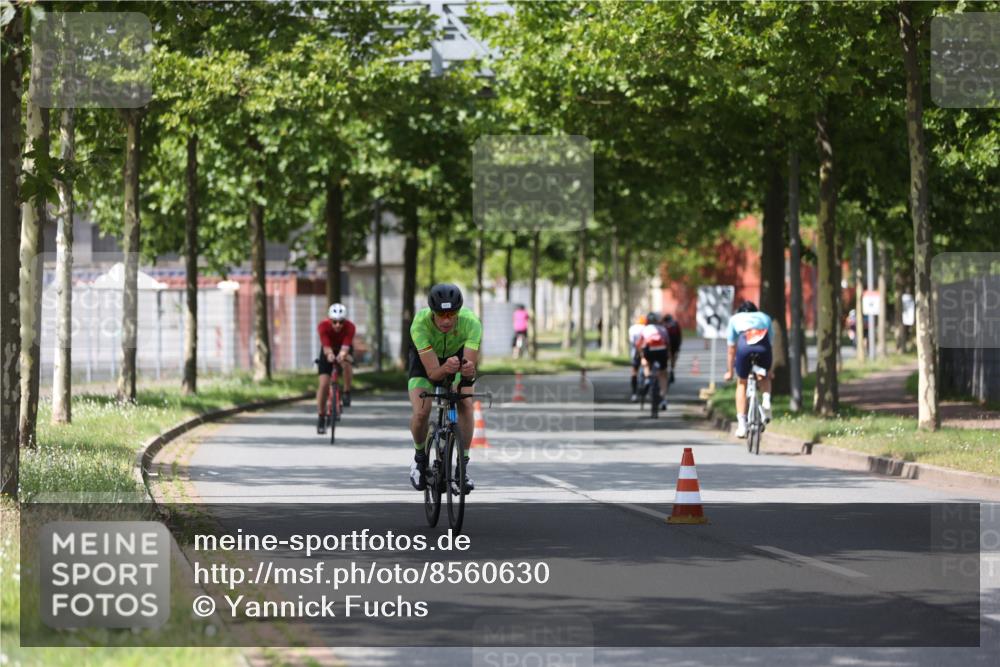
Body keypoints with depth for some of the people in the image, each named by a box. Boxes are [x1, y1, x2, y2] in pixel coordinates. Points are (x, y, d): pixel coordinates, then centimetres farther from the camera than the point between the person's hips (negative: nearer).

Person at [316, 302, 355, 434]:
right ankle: (321, 418, 3)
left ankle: (347, 393, -16)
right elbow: (326, 346, -39)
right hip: (328, 352, 0)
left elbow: (345, 346, -41)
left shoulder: (350, 327, -31)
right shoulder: (323, 326, -31)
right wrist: (330, 354, -62)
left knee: (346, 362, -37)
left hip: (344, 350, 0)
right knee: (323, 384, -10)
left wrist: (342, 355, -63)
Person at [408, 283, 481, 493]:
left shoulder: (471, 322, -36)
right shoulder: (420, 323, -39)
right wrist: (445, 369, -62)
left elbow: (470, 367, -38)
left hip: (458, 353, 1)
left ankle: (463, 465, -9)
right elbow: (432, 373, -40)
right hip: (425, 358, -1)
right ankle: (419, 457, 11)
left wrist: (469, 371, -62)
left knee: (465, 404, -23)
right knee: (421, 412, -19)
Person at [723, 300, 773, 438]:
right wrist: (769, 370, 44)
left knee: (741, 383, 17)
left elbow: (731, 349, 33)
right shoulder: (765, 317, 36)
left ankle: (741, 424, 9)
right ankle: (766, 399, -1)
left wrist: (729, 371, 40)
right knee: (765, 377, 29)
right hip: (763, 344, 1)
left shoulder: (735, 319, 34)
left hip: (744, 344, -1)